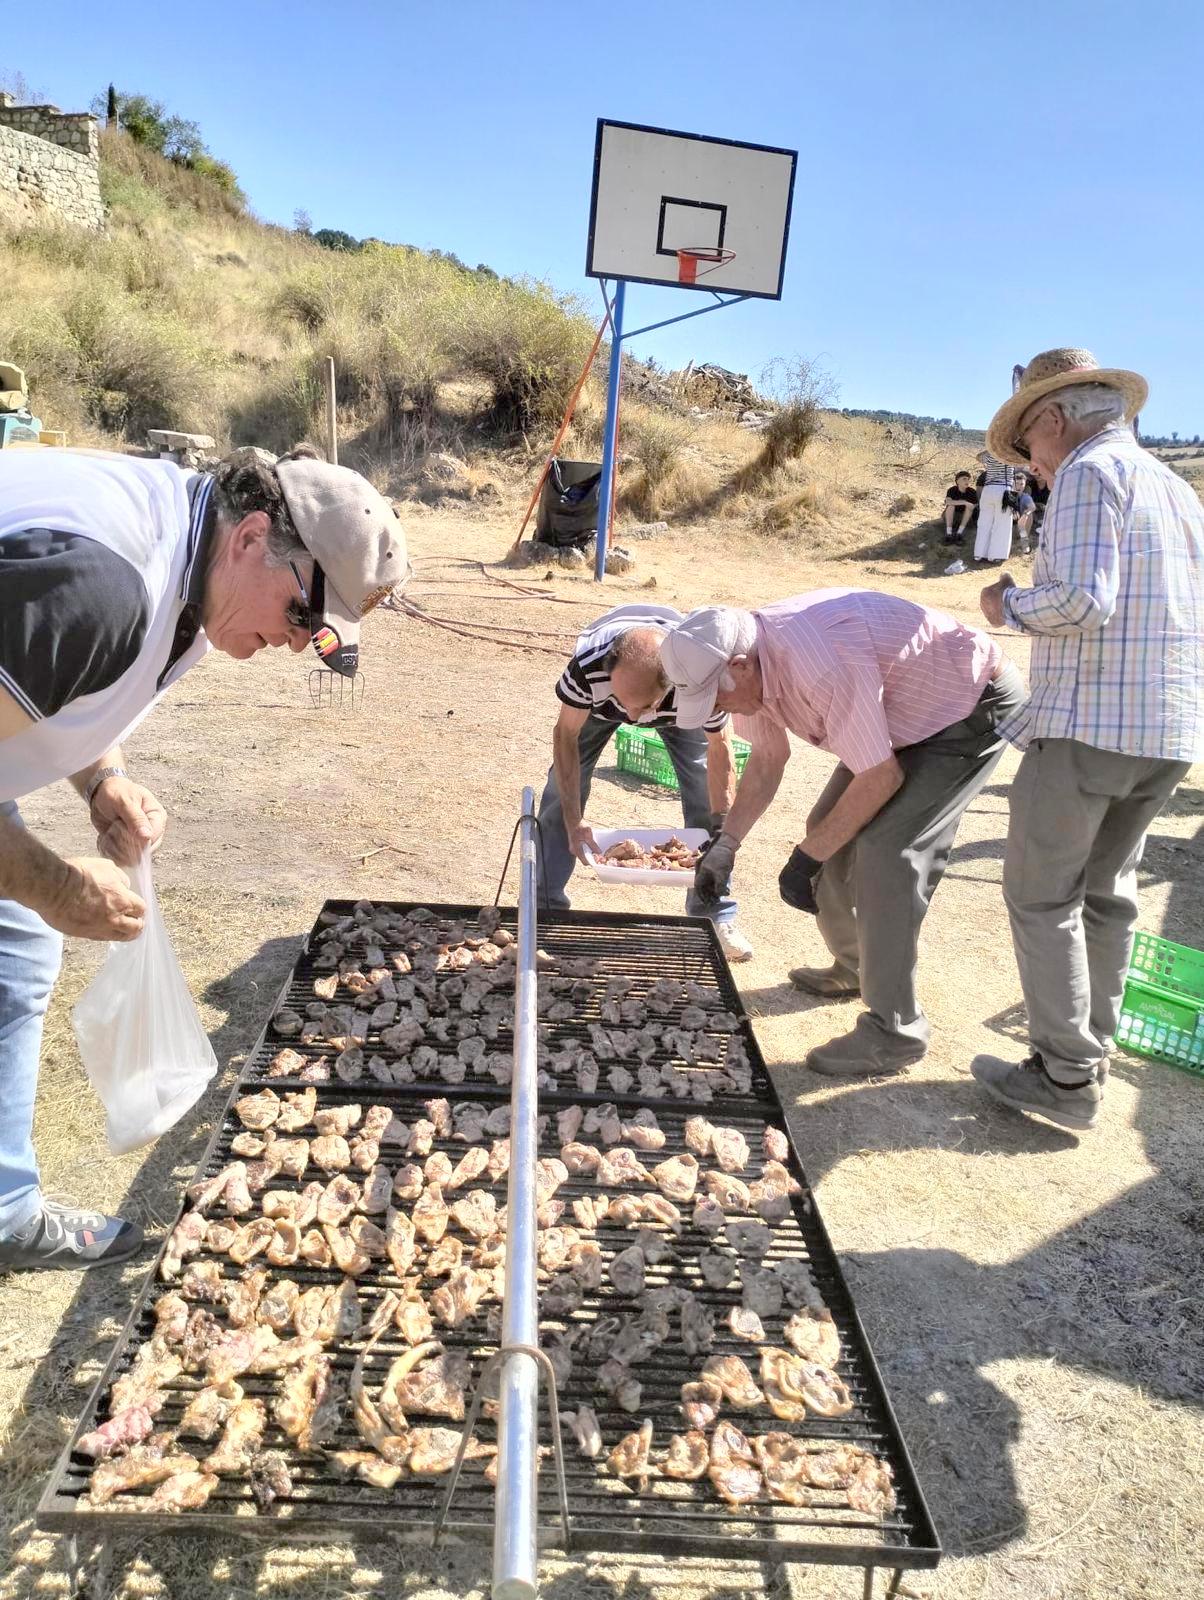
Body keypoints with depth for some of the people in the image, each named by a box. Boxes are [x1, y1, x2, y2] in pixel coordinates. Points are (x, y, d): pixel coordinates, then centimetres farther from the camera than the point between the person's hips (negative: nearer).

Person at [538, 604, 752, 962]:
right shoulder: (588, 665, -45)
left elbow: (718, 749, -24)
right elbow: (566, 735, -27)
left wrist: (721, 828, -26)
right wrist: (574, 821, -31)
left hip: (680, 703, 0)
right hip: (599, 698, 0)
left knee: (708, 798, -7)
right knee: (562, 791, -7)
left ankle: (716, 914, 10)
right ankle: (542, 905, 7)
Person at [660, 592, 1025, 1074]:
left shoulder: (820, 663, -38)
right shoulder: (751, 664, -9)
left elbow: (882, 777, -30)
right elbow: (766, 758, 6)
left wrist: (807, 855, -20)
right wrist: (726, 844, -1)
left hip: (976, 705, -9)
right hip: (908, 714, 9)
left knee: (885, 848, -19)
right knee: (833, 827, 9)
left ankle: (894, 1031, -8)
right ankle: (854, 966, 31)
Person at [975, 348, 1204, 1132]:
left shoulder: (1091, 471, -9)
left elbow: (1080, 600, -23)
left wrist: (1010, 606, -4)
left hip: (1089, 724, -8)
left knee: (1042, 894, 2)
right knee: (1107, 893, 17)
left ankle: (1066, 1077, 6)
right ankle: (1089, 1053, 24)